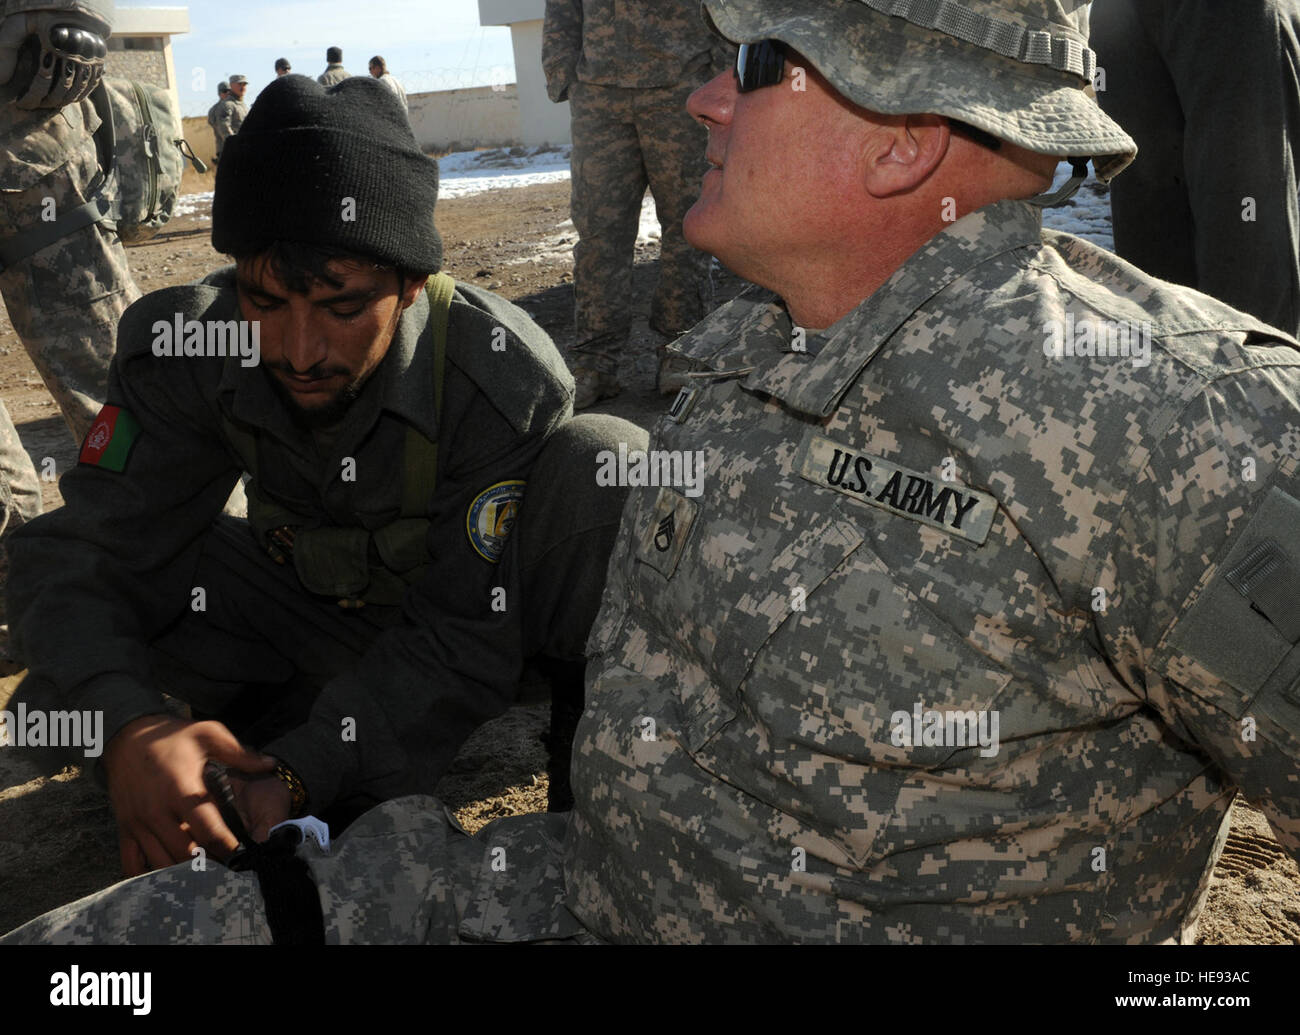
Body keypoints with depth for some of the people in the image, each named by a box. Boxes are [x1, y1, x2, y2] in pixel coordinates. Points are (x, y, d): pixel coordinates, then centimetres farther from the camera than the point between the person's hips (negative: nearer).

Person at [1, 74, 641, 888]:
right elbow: (86, 550, -21)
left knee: (605, 458, -32)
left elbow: (465, 643, -28)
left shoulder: (507, 384, -31)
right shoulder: (181, 349, -21)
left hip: (485, 604, -2)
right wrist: (128, 725, -43)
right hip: (311, 608, 3)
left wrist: (299, 771, -41)